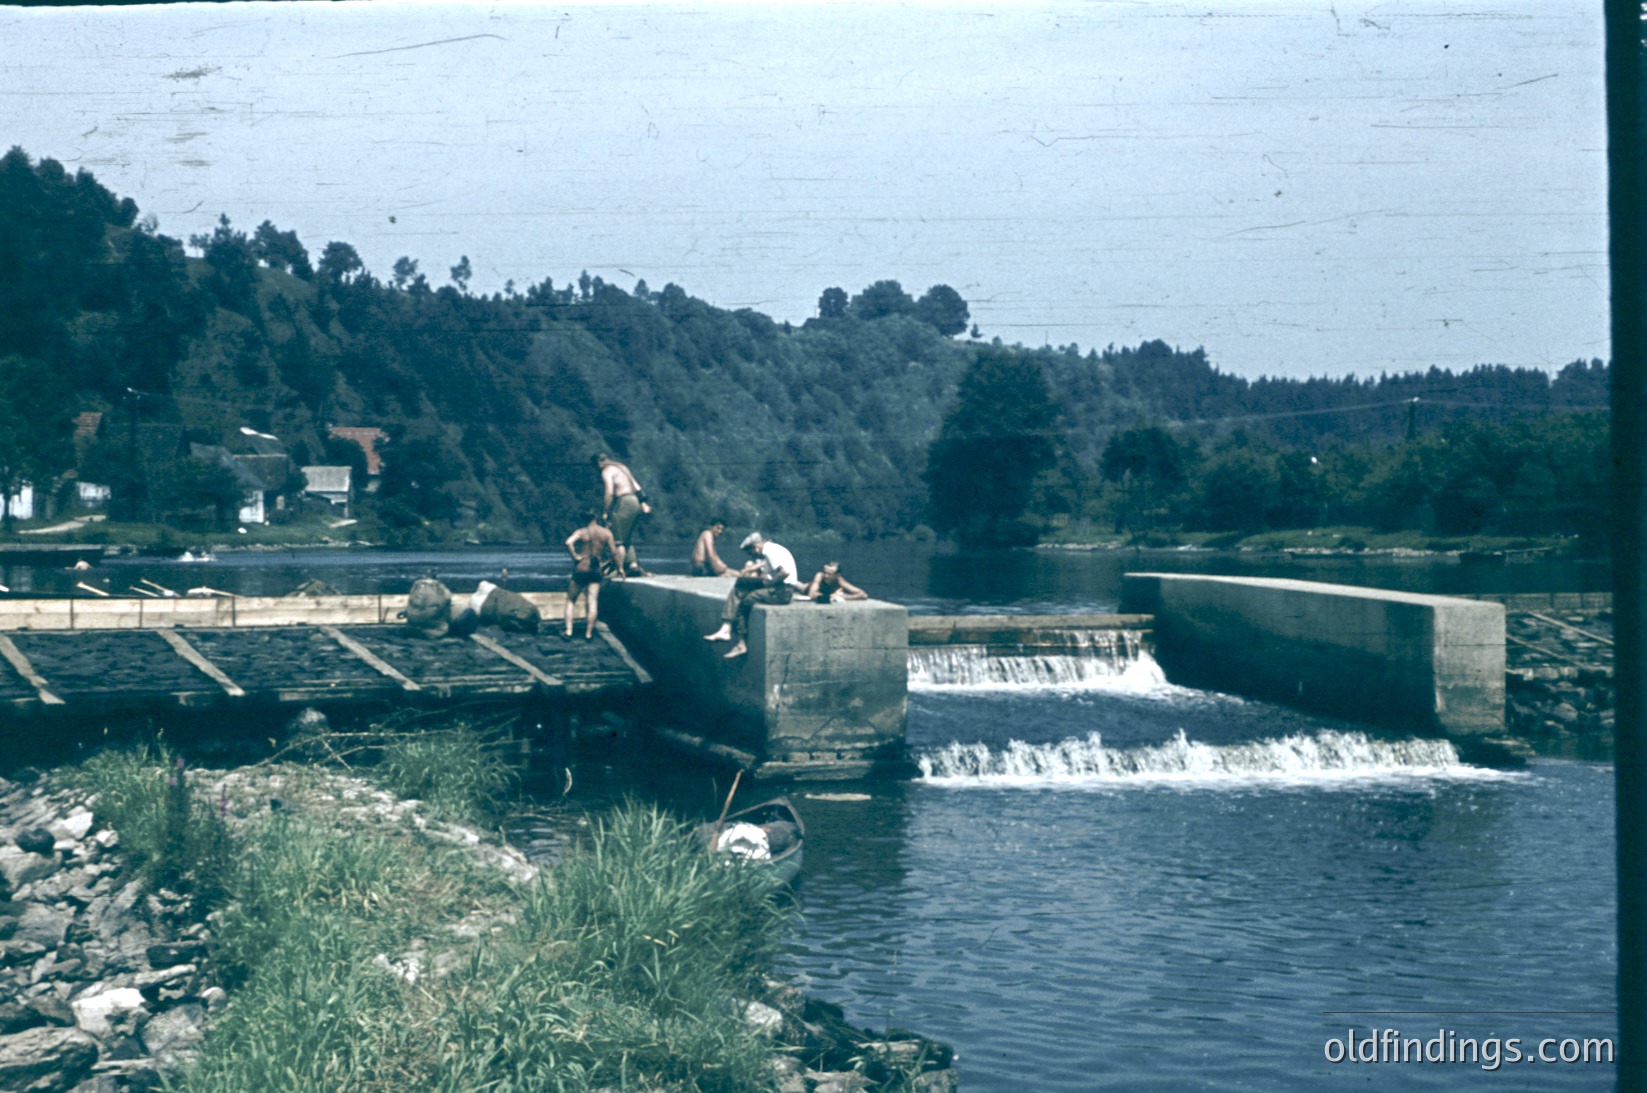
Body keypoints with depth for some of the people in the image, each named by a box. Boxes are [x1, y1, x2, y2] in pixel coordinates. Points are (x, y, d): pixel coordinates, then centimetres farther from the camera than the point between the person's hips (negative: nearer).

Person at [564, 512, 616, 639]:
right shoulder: (607, 533, 4)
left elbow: (569, 542, -21)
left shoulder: (581, 532, -1)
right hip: (595, 571, 1)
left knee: (571, 600, 7)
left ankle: (569, 630, -3)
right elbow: (614, 553, 5)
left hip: (580, 569, -1)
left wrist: (575, 556, -12)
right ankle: (588, 633, -2)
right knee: (593, 601, 1)